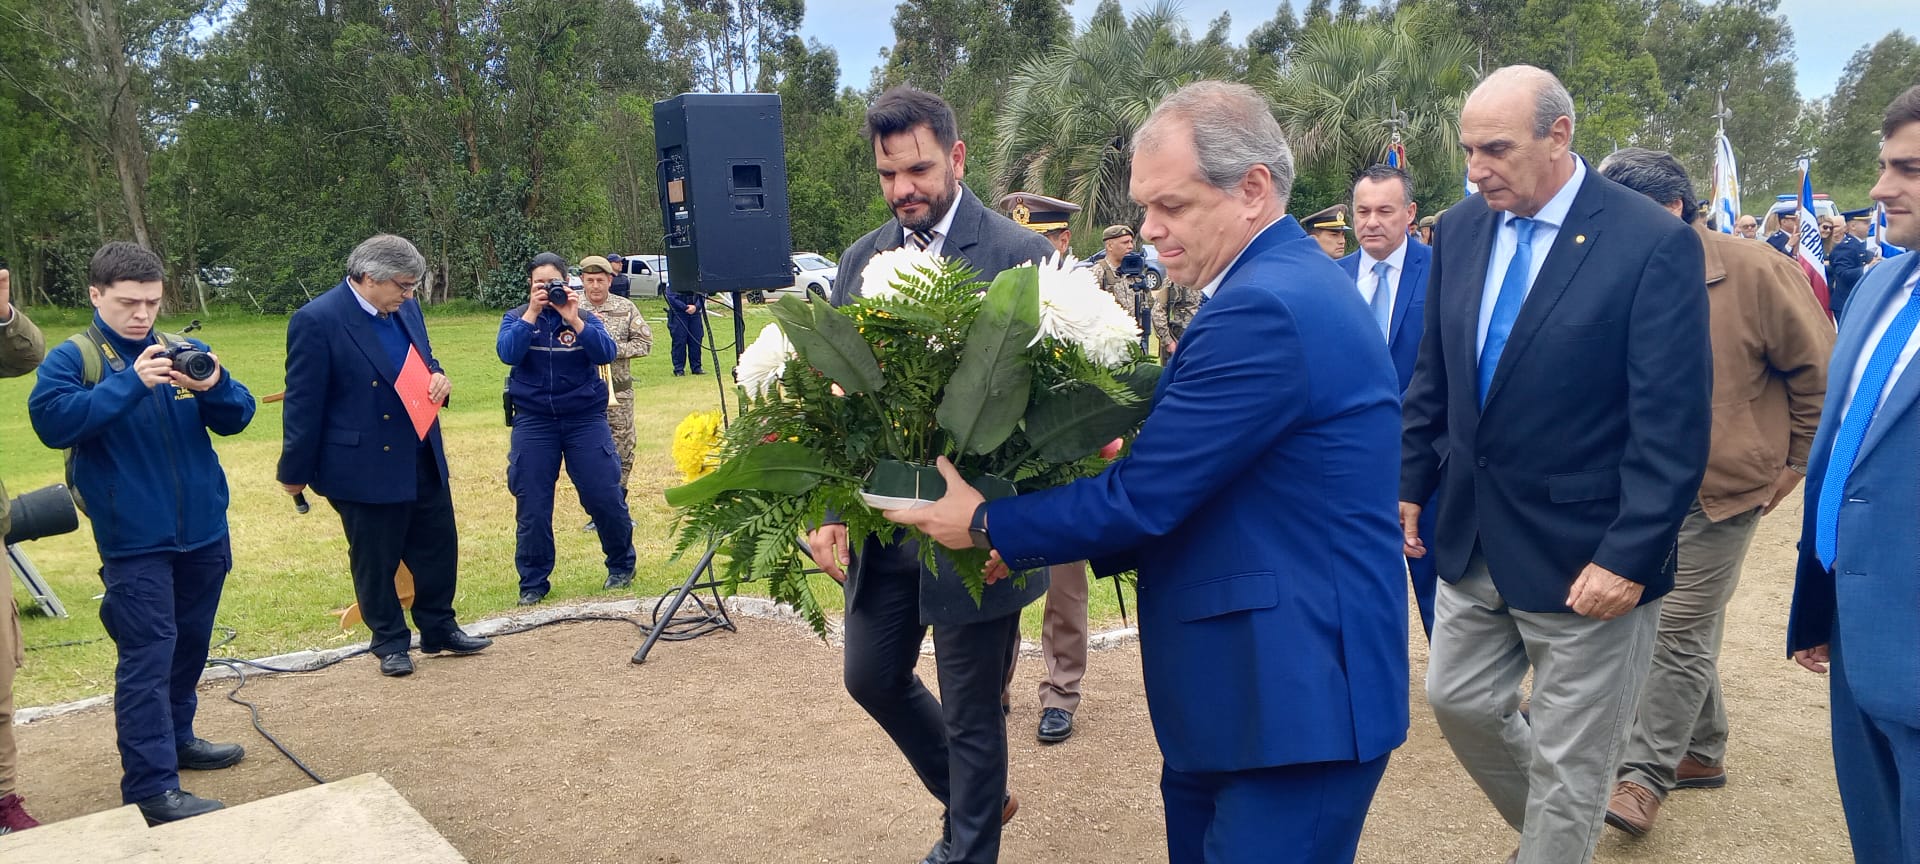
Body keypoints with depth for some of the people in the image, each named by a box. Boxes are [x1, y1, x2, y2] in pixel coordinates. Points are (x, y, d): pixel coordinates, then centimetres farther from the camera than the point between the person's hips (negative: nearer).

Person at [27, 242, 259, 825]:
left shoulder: (185, 351, 6)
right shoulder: (71, 358, -3)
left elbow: (236, 418, 0)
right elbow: (52, 421, -19)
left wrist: (215, 387, -22)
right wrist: (130, 383, -28)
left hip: (203, 530, 5)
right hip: (134, 540, -5)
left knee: (190, 643, 18)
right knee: (148, 654, -9)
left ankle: (176, 738, 36)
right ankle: (150, 788, -5)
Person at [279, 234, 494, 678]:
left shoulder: (406, 309, 4)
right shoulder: (317, 321, -17)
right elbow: (303, 401, -14)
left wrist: (438, 378, -6)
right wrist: (295, 472, -9)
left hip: (423, 458, 7)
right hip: (364, 465, -7)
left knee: (439, 546, 14)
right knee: (376, 561, 8)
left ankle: (439, 629, 31)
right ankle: (390, 643, 25)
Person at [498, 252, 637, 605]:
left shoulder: (585, 317, 3)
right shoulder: (516, 317, 4)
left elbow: (607, 353, -13)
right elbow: (507, 353, -14)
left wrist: (575, 321, -20)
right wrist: (531, 314, -18)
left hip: (585, 418, 0)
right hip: (533, 421, 1)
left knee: (605, 496, -2)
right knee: (531, 505, 2)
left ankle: (621, 565, 21)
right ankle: (533, 582, 16)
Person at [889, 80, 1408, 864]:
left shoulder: (1263, 309, -23)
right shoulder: (1287, 280, 10)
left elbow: (1143, 498, -21)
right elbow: (1182, 486, 13)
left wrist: (989, 525, -7)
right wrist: (1036, 539, 8)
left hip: (1294, 696, -10)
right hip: (1260, 682, 10)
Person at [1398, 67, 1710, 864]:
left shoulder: (1655, 243, -16)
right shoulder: (1459, 230, 1)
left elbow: (1672, 427, -17)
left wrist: (1630, 556, -20)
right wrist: (1411, 483, 9)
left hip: (1585, 552, -6)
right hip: (1472, 536, 6)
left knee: (1568, 766, 7)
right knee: (1459, 703, 19)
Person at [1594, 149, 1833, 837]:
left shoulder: (1755, 273, -13)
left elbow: (1819, 371, -3)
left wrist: (1795, 461, 0)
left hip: (1723, 489, -4)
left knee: (1680, 632, -2)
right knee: (1690, 627, 16)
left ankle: (1646, 775, 7)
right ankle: (1703, 753, 32)